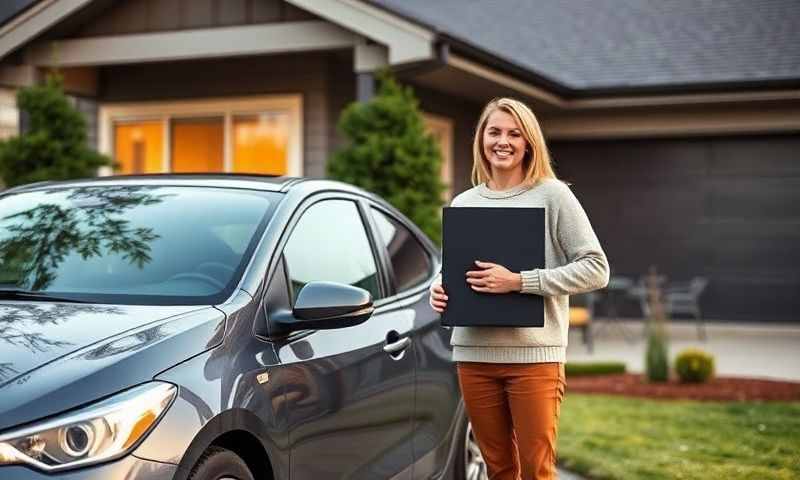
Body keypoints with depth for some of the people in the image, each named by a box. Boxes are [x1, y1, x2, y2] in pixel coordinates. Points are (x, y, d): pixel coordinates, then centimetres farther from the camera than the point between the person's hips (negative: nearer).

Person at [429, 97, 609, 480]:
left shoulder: (552, 195, -2)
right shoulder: (463, 204, 12)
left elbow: (596, 269, -7)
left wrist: (518, 282, -15)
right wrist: (437, 289, -2)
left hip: (533, 355, -4)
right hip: (473, 354, 4)